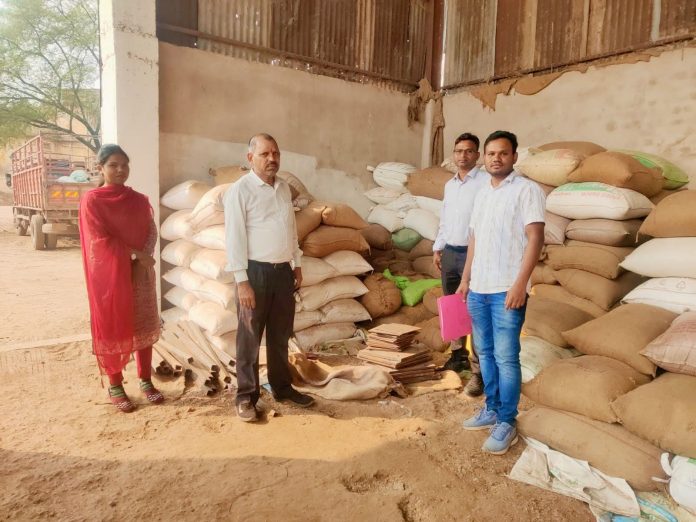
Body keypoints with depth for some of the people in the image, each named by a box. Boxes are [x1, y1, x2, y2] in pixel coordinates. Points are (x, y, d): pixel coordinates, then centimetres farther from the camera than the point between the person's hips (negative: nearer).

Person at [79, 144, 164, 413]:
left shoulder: (138, 199, 8)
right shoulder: (92, 200, -7)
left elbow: (152, 232, 5)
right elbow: (101, 240, -12)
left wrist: (143, 257, -12)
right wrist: (136, 253, -13)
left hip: (140, 271, 5)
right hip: (109, 273, -4)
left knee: (144, 325, 9)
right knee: (112, 327, 6)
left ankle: (146, 380, 23)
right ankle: (115, 385, 19)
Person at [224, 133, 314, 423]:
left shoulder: (284, 187, 11)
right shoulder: (240, 190, -10)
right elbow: (234, 237, -14)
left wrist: (297, 264, 15)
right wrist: (242, 281, -17)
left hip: (283, 270, 6)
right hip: (256, 271, -6)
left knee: (281, 334, 16)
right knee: (250, 337, 5)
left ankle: (282, 387, 31)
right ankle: (246, 396, 19)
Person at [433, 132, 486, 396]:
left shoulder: (486, 182, -8)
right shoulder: (449, 185, 15)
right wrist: (437, 248, 18)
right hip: (449, 253, 7)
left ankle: (479, 371, -1)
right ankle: (458, 355, 30)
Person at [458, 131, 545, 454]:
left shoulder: (527, 190, -6)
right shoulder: (482, 194, 16)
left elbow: (535, 238, -13)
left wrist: (520, 284, -21)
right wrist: (465, 280, 18)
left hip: (506, 291, -7)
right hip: (478, 289, 7)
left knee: (506, 358, -1)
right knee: (485, 353, 15)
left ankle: (506, 423, 11)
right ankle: (491, 410, 29)